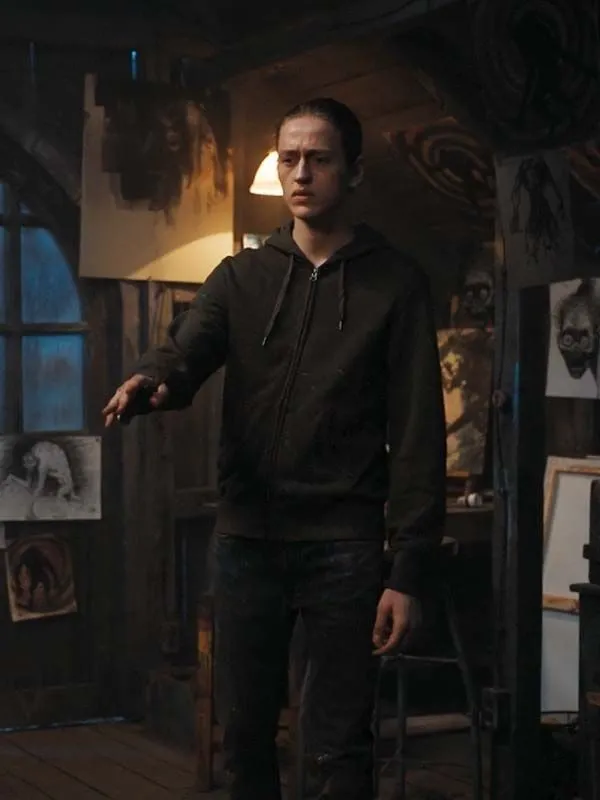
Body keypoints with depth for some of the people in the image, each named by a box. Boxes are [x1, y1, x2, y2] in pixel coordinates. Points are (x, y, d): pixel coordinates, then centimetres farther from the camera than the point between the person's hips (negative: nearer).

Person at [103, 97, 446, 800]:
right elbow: (186, 353, -8)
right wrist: (151, 381, -34)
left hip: (344, 547, -3)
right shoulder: (240, 278, 10)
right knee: (244, 731, 12)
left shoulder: (395, 285, 1)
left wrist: (408, 570, -10)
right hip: (246, 537, 3)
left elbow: (418, 435, -3)